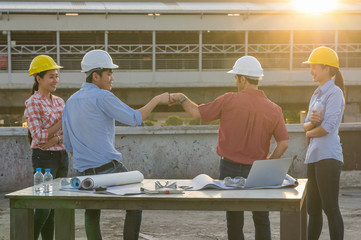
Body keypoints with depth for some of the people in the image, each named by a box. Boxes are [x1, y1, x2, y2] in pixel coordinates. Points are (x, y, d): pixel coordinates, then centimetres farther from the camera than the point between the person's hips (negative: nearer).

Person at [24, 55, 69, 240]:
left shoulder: (59, 102, 11)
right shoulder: (33, 103, -9)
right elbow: (39, 136, -15)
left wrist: (57, 138, -14)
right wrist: (63, 121, -14)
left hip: (61, 156, 7)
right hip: (44, 157, -7)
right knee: (44, 207, -10)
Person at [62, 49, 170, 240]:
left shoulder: (70, 102, 13)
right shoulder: (102, 97, -11)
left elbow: (68, 145, 18)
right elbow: (134, 119, -13)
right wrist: (156, 100, -2)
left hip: (84, 172, 6)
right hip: (108, 167, -6)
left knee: (91, 214, 21)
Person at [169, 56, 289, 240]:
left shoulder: (229, 100, -11)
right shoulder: (273, 109, -4)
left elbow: (197, 113, -1)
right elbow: (283, 143, -6)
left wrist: (181, 98, 15)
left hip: (230, 169, -2)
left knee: (234, 223, 8)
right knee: (261, 221, 13)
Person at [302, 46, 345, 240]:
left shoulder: (335, 93, -7)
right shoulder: (316, 95, 20)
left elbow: (327, 127, -16)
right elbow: (306, 126, 15)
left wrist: (309, 133, 2)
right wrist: (312, 123, -8)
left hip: (328, 157, -9)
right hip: (314, 157, 9)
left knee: (330, 209, -7)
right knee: (313, 209, 12)